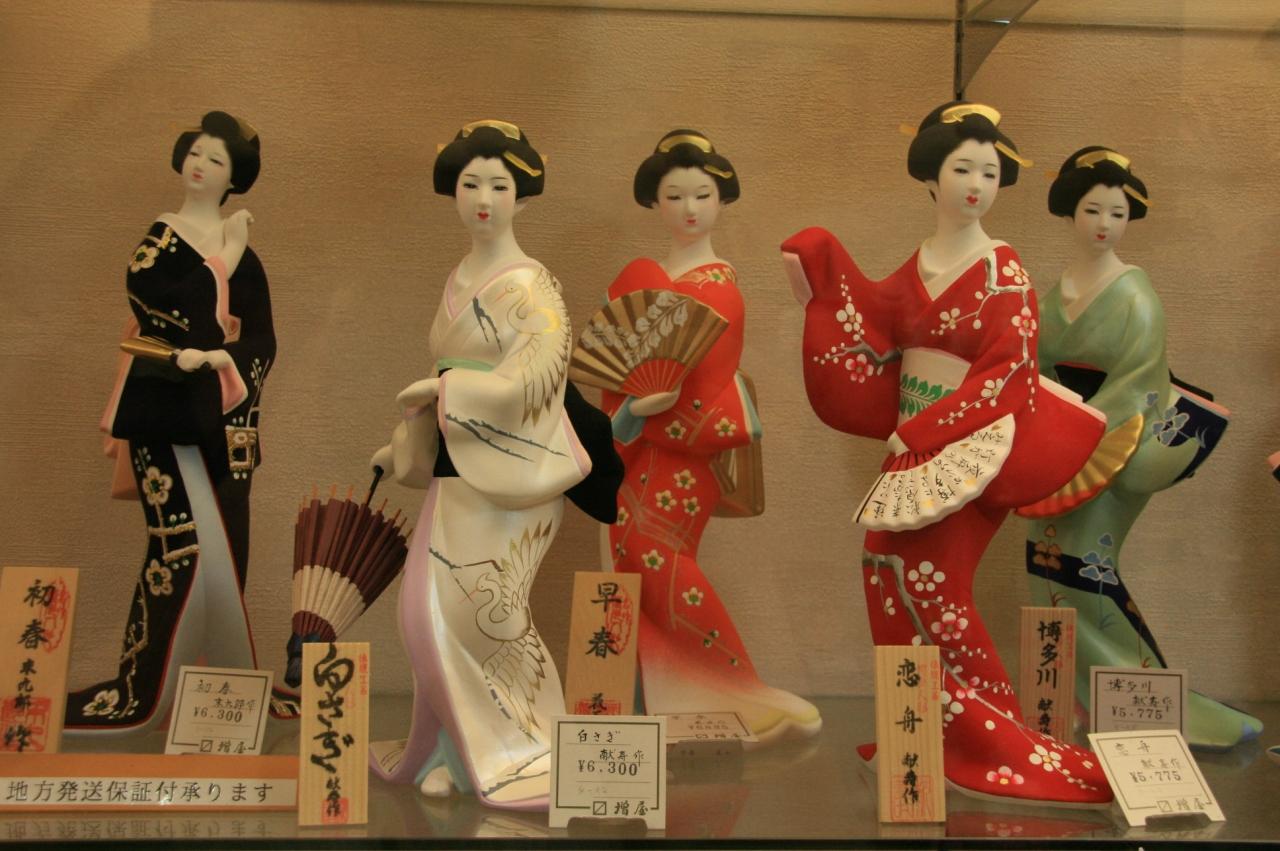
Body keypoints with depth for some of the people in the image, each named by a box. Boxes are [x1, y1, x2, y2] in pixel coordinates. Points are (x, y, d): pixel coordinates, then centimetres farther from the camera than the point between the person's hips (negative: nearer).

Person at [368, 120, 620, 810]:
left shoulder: (529, 286, -9)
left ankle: (516, 751, 13)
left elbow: (533, 377, -21)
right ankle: (454, 751, 20)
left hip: (509, 469, -7)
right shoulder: (459, 280, 12)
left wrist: (440, 389, -17)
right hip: (458, 465, 7)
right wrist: (404, 443, 22)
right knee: (431, 610, 5)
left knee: (477, 612, -5)